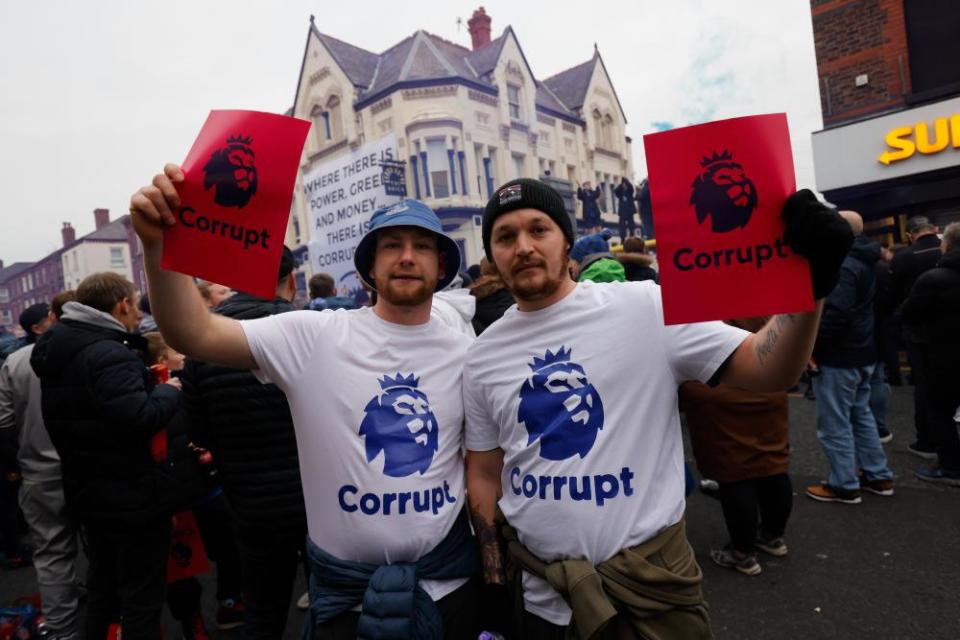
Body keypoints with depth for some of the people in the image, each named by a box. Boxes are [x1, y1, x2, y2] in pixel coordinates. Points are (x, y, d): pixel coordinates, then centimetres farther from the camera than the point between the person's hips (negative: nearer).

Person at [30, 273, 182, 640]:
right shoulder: (108, 354, -24)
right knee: (141, 598, 5)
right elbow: (139, 418, -34)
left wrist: (147, 380, 7)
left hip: (89, 492, 10)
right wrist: (170, 391, -16)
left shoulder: (62, 350, 7)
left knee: (102, 587, 25)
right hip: (130, 497, -9)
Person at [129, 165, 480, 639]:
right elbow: (195, 335, -19)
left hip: (447, 577, 2)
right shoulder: (314, 337, -10)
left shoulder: (466, 355, -2)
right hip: (345, 583, -1)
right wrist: (158, 244, -34)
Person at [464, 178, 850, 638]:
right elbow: (485, 473, 7)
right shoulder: (482, 358, 0)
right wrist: (492, 582, 6)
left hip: (649, 578, -2)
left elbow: (766, 372, -11)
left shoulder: (645, 307, -9)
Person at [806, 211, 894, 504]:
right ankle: (878, 476, 28)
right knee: (861, 415, 19)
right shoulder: (862, 262, 12)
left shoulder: (842, 266, -20)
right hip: (861, 353, 10)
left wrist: (812, 349, -19)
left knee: (834, 424, 0)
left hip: (838, 357, -10)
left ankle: (844, 485, 10)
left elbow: (836, 314, -28)